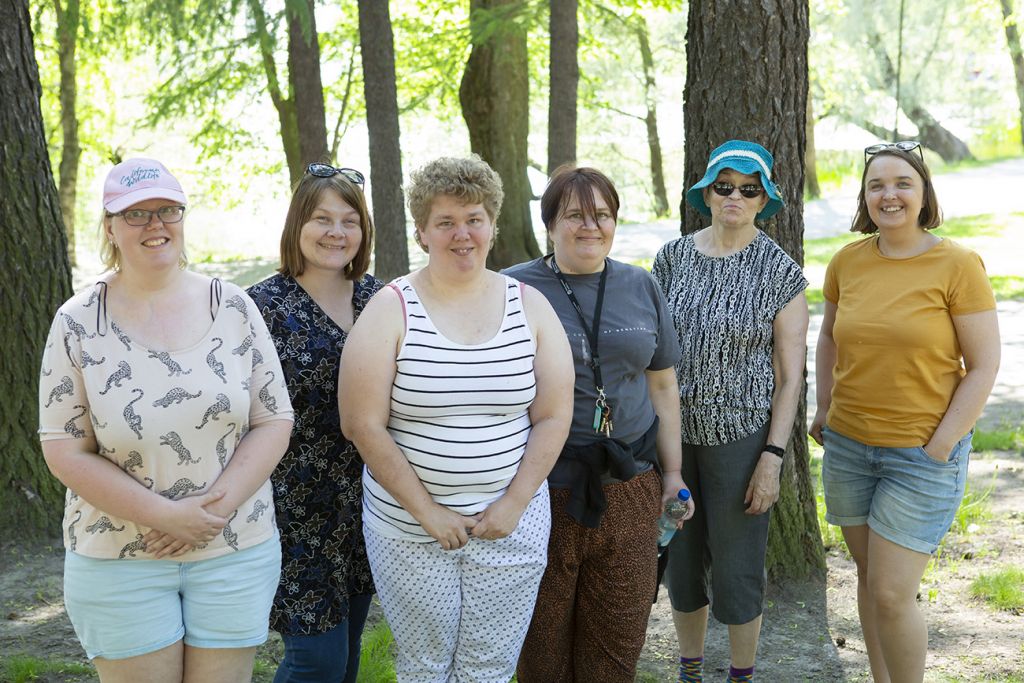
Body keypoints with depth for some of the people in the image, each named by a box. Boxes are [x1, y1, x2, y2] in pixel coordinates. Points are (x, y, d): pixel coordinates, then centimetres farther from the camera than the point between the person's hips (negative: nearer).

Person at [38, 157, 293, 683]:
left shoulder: (233, 307, 0)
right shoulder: (78, 323, -4)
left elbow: (274, 421, 0)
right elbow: (65, 452, -6)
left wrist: (217, 508, -14)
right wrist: (166, 515, -15)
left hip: (237, 552, 2)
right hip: (117, 561, -1)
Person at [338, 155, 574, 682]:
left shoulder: (529, 307, 2)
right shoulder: (391, 310, -6)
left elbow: (553, 417, 2)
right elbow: (362, 425, -10)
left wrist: (514, 503, -6)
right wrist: (426, 509, -12)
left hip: (512, 524, 2)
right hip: (408, 528, -2)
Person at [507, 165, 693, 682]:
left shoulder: (640, 288, 9)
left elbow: (662, 387, 13)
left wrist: (672, 473, 10)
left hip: (629, 487, 3)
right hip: (543, 489, -3)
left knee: (619, 638, 10)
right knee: (542, 639, 9)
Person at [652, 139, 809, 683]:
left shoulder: (779, 272, -6)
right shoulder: (672, 257, 3)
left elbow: (790, 375, -6)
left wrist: (772, 457, -11)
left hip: (740, 437, -3)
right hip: (673, 433, 3)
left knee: (736, 569, 5)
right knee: (681, 561, 15)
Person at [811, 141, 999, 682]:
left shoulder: (958, 265, -11)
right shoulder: (847, 262, 1)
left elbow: (983, 367, -10)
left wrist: (938, 449, -13)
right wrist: (825, 409, 10)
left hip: (923, 452, -4)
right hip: (848, 445, 4)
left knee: (891, 594, -6)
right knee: (869, 577, 15)